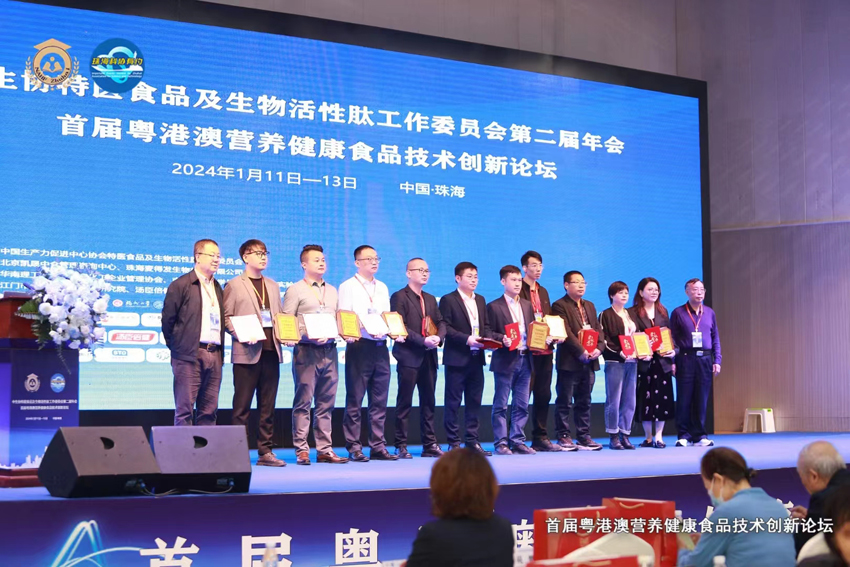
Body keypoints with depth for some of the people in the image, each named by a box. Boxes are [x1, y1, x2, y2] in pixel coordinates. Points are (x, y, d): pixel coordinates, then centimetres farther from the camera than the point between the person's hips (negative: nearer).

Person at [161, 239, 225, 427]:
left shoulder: (217, 288, 18)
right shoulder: (181, 285, -2)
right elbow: (167, 319, -2)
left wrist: (220, 351, 11)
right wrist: (175, 346, 1)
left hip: (214, 354, 6)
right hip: (189, 355, -6)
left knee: (209, 411, 7)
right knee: (185, 410, -5)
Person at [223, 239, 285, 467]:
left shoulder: (273, 286, 19)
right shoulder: (234, 285, 2)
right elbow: (226, 317, -3)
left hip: (271, 351, 5)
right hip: (247, 353, -5)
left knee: (268, 406, 6)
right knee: (242, 406, -4)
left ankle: (265, 451, 10)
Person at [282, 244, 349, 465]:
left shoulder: (332, 291, 19)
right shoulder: (295, 290, 2)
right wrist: (307, 335, -17)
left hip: (329, 350, 5)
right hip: (306, 350, -5)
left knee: (326, 402, 6)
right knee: (303, 401, -6)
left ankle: (324, 449, 10)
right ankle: (301, 450, -2)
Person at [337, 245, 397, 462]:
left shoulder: (382, 288, 18)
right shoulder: (348, 287, 1)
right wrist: (367, 330, -20)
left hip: (380, 346, 6)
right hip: (359, 346, -6)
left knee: (380, 401, 6)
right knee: (355, 400, -4)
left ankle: (377, 446, 11)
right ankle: (354, 448, -1)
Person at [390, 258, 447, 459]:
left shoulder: (431, 299, 19)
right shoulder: (399, 297, -3)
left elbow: (441, 322, 15)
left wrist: (439, 337, -7)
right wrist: (423, 341, -18)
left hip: (429, 357, 7)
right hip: (409, 357, -6)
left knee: (429, 402, 8)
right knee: (404, 402, -2)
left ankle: (430, 444, 13)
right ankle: (401, 446, 1)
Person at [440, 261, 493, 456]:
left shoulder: (481, 300, 16)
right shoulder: (448, 300, -3)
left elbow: (486, 326, 18)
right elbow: (445, 328, -11)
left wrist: (487, 339, -2)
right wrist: (466, 339, -19)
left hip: (476, 358, 6)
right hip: (457, 358, -6)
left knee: (474, 401, 8)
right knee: (453, 402, -2)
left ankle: (472, 440, 13)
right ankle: (453, 443, 2)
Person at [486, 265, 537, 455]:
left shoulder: (527, 305, 15)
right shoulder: (494, 306, -2)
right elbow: (489, 333, -5)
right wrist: (502, 339, -22)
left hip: (525, 359, 5)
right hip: (505, 360, -5)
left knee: (522, 405, 7)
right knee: (501, 405, -1)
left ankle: (517, 441, 13)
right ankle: (501, 443, 3)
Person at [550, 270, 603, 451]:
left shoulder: (590, 306, 19)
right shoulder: (559, 306, -6)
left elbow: (597, 329, 13)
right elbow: (566, 332, -15)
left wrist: (599, 348, -5)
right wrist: (581, 352, -19)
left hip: (589, 361, 7)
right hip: (569, 361, -7)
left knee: (584, 402, 10)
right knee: (564, 401, -1)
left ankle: (583, 436, 14)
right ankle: (563, 436, 4)